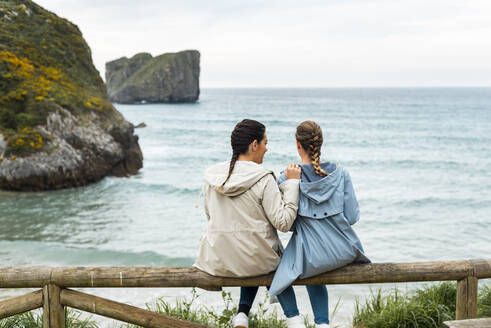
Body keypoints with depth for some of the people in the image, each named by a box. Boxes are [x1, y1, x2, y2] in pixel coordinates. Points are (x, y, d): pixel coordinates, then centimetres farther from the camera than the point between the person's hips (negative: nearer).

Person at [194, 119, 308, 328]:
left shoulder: (211, 177, -3)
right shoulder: (263, 179, -18)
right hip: (256, 260, -4)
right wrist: (292, 183, -12)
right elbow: (283, 222, -17)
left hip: (218, 262, 4)